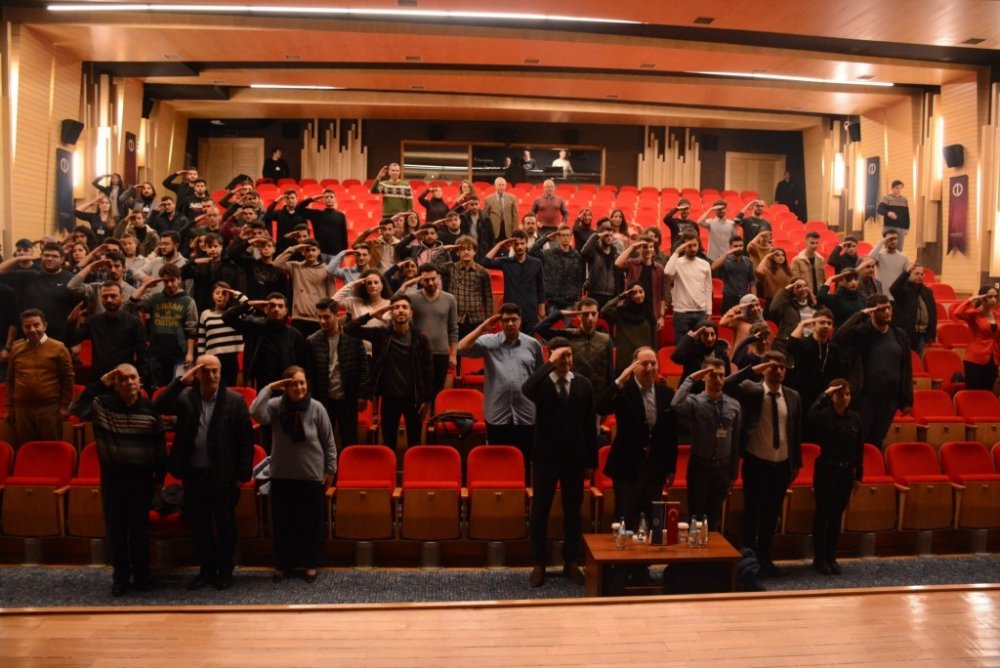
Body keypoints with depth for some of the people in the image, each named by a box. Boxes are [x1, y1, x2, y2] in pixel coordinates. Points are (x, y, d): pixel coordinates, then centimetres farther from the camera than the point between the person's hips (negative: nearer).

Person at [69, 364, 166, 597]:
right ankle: (120, 576, 23)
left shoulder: (150, 408, -4)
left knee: (140, 528, 9)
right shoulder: (103, 405, -3)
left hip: (141, 477, -1)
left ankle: (141, 575, 23)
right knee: (115, 529, 9)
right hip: (111, 477, 1)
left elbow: (160, 445, 1)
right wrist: (99, 384, -20)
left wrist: (160, 474, 0)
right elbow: (76, 408, -19)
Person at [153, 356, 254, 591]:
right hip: (194, 474, 3)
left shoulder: (235, 400, -6)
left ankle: (225, 571, 24)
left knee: (225, 525, 9)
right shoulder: (185, 397, 2)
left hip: (224, 475, -3)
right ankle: (206, 570, 29)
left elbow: (246, 438, -6)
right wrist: (181, 381, -17)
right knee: (198, 525, 13)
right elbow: (159, 407, -13)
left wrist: (243, 473, -8)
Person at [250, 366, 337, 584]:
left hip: (311, 475, -1)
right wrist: (268, 389, -20)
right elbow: (256, 413, -28)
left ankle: (311, 564, 26)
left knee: (311, 523, 9)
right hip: (281, 475, 1)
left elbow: (328, 441, -2)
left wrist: (330, 469, 0)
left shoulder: (316, 408, -9)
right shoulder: (276, 405, -7)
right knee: (283, 522, 12)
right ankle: (283, 564, 28)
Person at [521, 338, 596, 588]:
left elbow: (590, 425, 4)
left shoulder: (584, 385, 2)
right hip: (546, 457, -2)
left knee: (573, 513, 11)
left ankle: (571, 563, 24)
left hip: (575, 458, 2)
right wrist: (550, 364, -26)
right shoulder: (542, 383, -4)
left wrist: (591, 461, 3)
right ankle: (538, 565, 17)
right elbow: (526, 389, -31)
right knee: (539, 513, 5)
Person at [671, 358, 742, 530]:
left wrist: (734, 473, 9)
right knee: (696, 516, 7)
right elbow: (676, 405, -37)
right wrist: (691, 379, -27)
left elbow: (736, 441, 5)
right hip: (699, 467, -3)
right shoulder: (694, 402, -13)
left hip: (723, 468, 4)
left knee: (715, 516, 17)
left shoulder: (734, 405, -1)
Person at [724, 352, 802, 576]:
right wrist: (753, 369, -24)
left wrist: (796, 463, 9)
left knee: (772, 513, 12)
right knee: (753, 512, 4)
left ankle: (764, 557, 26)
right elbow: (727, 386, -24)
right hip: (756, 462, -3)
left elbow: (796, 431, 9)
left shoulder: (793, 396, 5)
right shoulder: (751, 391, -5)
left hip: (782, 464, 4)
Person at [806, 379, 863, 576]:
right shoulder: (824, 415, -10)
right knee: (823, 514, 2)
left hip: (846, 472, 4)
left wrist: (859, 474, 8)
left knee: (837, 515, 11)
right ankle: (819, 558, 11)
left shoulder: (855, 418, 3)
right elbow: (810, 416, -36)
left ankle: (831, 557, 22)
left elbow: (859, 448, 8)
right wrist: (824, 395, -30)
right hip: (826, 470, -4)